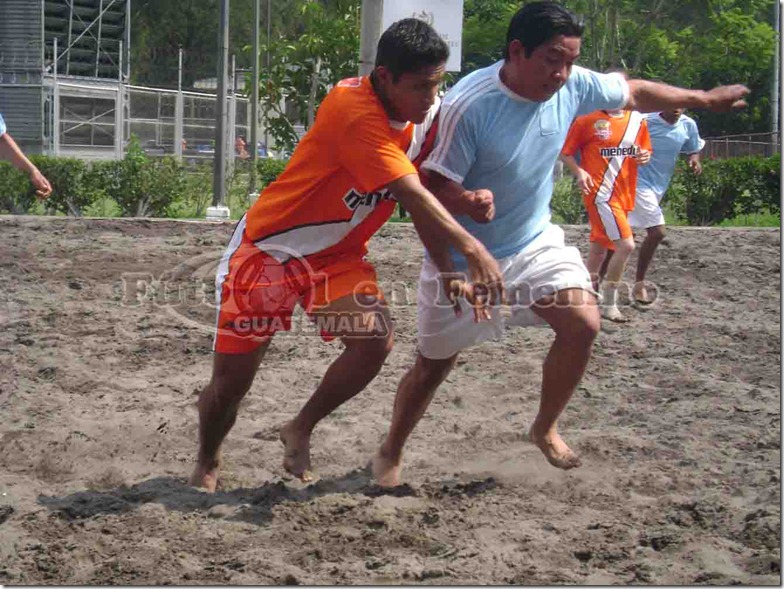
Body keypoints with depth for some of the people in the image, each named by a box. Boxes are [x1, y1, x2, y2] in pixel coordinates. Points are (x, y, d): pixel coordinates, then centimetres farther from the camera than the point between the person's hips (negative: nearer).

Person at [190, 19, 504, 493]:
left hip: (339, 255, 6)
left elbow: (424, 204, 3)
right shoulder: (354, 110, -30)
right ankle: (207, 463, 30)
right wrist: (473, 249, -40)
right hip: (270, 248, -6)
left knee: (376, 341, -19)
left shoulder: (425, 115, -5)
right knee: (232, 378, -2)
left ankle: (301, 431, 6)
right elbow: (412, 195, -36)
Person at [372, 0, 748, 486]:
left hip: (535, 241, 5)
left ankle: (545, 429, 10)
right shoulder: (469, 105, -29)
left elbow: (634, 93, 7)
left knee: (583, 324, -15)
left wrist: (704, 98, 16)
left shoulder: (573, 86, -12)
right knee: (434, 365, 6)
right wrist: (466, 201, -47)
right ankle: (391, 454, 32)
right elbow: (435, 186, -25)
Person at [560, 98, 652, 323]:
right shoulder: (587, 119, -6)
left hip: (624, 194, 6)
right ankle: (609, 304, -3)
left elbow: (645, 152, 20)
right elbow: (565, 153, -1)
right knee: (626, 245, -15)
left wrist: (644, 157, -3)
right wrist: (579, 172, -18)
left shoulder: (637, 119, 9)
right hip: (601, 193, -6)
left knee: (599, 245, 16)